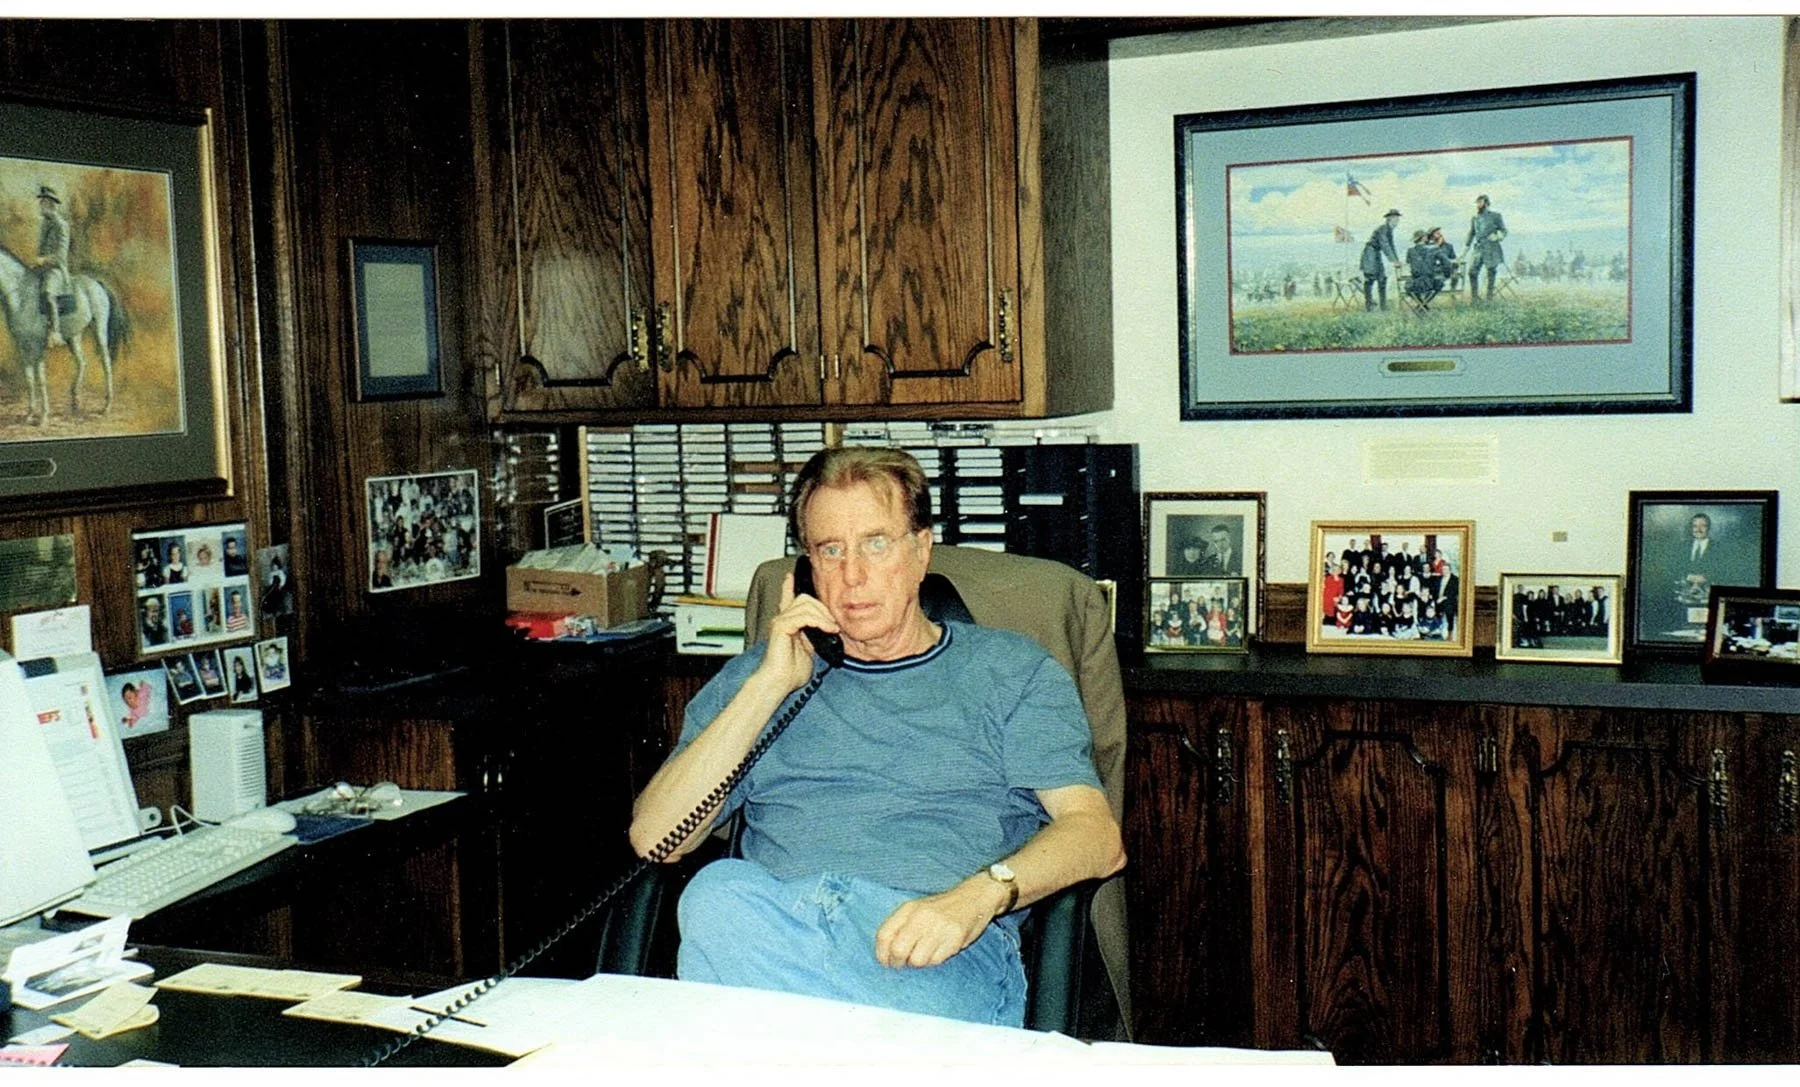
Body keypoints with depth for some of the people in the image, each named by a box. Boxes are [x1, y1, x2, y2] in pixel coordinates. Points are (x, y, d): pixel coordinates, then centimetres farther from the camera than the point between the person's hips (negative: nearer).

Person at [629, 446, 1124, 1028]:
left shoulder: (1009, 669, 19)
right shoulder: (755, 676, 25)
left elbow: (1098, 835, 4)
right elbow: (652, 839, 12)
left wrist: (978, 895, -18)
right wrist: (769, 686, 6)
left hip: (939, 948, -3)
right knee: (719, 893, -33)